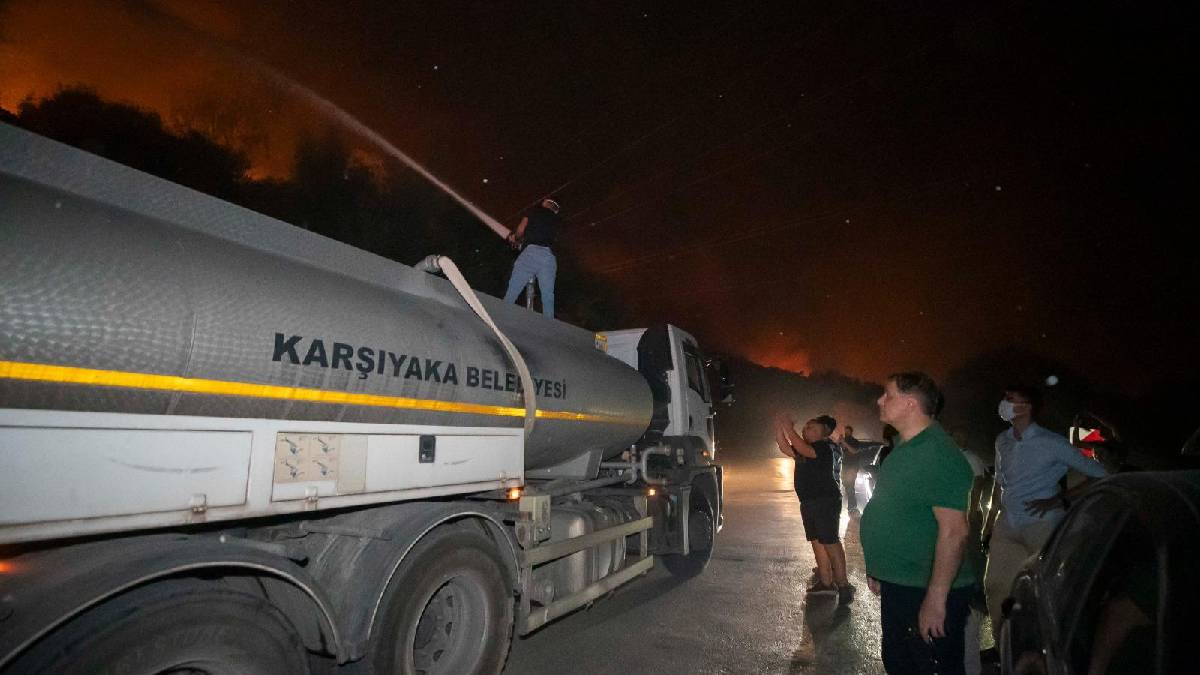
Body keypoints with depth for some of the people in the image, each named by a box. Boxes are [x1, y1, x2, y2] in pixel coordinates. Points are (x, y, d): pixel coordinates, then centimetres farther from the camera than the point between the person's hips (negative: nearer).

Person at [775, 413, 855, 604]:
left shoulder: (827, 447, -10)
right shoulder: (808, 449, 17)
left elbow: (803, 450, -25)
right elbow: (786, 449, 10)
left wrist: (789, 428, -21)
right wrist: (779, 428, 1)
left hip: (826, 502, -9)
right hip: (809, 502, 9)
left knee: (830, 543, -8)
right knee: (817, 542, 11)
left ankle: (843, 586, -2)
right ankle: (826, 582, 18)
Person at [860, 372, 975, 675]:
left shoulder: (938, 456, -23)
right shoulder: (904, 447, 8)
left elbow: (954, 531, -27)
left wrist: (935, 600, -26)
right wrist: (879, 569, 19)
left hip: (927, 593, -9)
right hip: (897, 586, 9)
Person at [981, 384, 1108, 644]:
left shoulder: (1052, 444, -10)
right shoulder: (1002, 441, 7)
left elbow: (1101, 475, -6)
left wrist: (1060, 500, -10)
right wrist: (989, 522, 16)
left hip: (1042, 524, -5)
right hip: (1006, 524, 5)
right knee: (994, 586, 7)